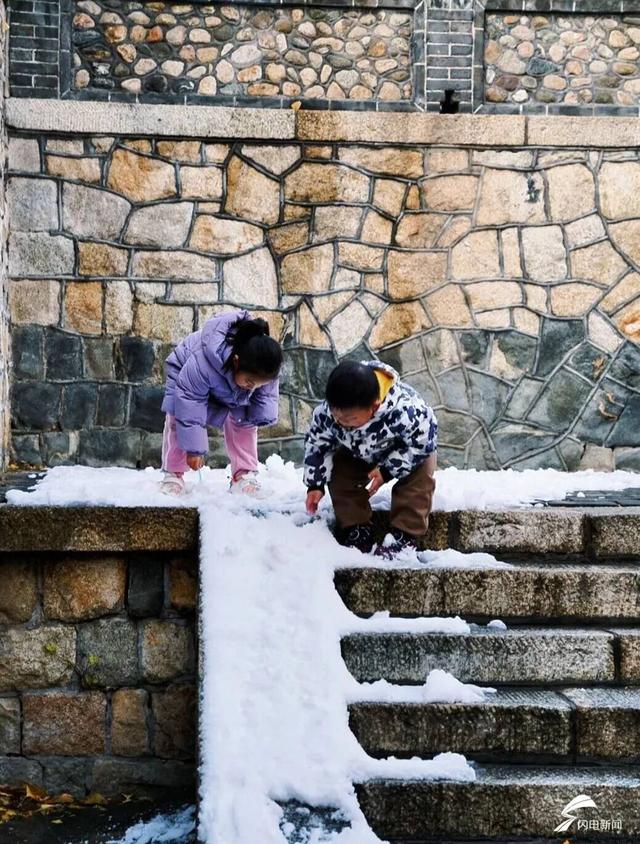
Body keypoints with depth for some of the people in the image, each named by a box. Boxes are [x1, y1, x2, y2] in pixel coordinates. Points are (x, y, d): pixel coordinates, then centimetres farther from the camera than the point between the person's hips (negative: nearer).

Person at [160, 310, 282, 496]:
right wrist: (194, 448, -35)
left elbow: (266, 394, -13)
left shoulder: (261, 371, -33)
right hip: (184, 372, -3)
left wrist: (263, 415, -34)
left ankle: (244, 475, -1)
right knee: (178, 419, -15)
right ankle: (173, 474, -4)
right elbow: (190, 404, -40)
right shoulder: (201, 364, -48)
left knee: (243, 422, -9)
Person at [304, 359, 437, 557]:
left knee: (418, 479, -25)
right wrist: (315, 484, -15)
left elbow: (421, 443, -30)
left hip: (410, 446, -4)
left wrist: (387, 470, -30)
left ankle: (405, 534, -15)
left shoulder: (403, 411, -47)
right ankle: (356, 528, 0)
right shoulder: (326, 414, -35)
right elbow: (316, 445, -15)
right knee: (339, 474, -10)